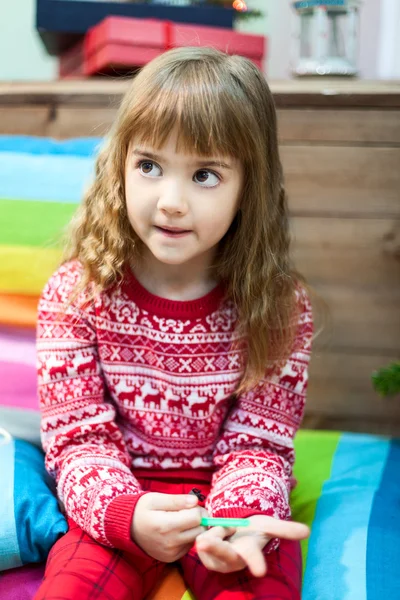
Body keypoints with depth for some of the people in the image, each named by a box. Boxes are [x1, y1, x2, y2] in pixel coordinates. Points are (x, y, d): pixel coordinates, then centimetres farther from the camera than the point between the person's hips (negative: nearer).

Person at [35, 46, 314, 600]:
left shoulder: (280, 304, -9)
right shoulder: (76, 293, -10)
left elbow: (257, 441, -6)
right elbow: (78, 435, -9)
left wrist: (239, 516, -27)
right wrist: (127, 513, -29)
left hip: (230, 498, 0)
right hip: (118, 503, 0)